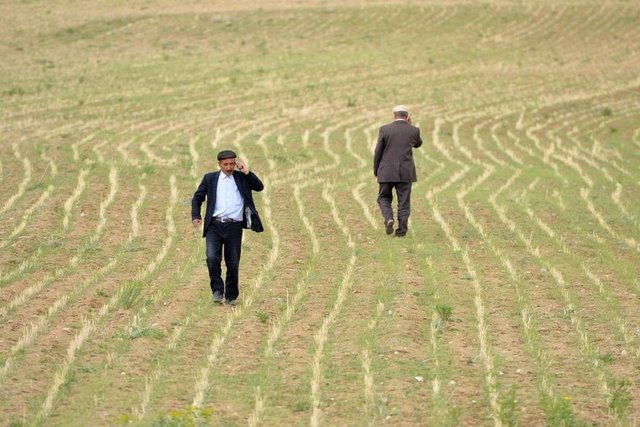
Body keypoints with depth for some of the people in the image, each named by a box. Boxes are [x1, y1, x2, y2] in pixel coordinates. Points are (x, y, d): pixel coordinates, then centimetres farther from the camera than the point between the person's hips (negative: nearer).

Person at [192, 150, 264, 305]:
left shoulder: (241, 177, 10)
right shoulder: (210, 178, 10)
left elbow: (259, 187, 2)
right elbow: (197, 197, 15)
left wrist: (247, 173, -6)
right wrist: (195, 216, 2)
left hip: (234, 227, 0)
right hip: (215, 225, 0)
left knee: (233, 263, 4)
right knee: (212, 258, -19)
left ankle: (231, 296, 18)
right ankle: (217, 291, -4)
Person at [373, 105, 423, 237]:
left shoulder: (385, 129, -4)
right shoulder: (413, 130, -1)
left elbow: (378, 152, -2)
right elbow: (418, 144, 21)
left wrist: (376, 171, 10)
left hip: (386, 172, -1)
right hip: (405, 172, 1)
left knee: (384, 198, 14)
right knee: (404, 202, 7)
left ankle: (388, 218, -10)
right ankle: (401, 230, 4)